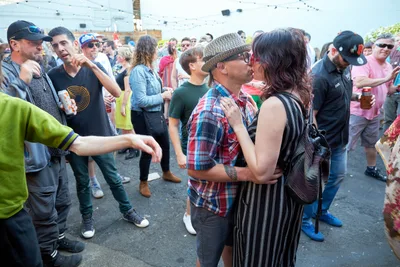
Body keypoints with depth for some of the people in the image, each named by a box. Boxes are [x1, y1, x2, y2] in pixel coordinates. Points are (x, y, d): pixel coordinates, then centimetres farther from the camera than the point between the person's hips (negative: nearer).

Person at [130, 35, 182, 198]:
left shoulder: (150, 69, 3)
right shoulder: (138, 71, -21)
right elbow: (141, 100, -26)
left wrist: (165, 95, -6)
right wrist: (162, 96, -17)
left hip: (156, 114, 8)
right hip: (143, 117, -8)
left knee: (165, 144, 22)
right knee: (148, 150, 7)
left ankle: (166, 173, 47)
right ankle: (143, 183, 31)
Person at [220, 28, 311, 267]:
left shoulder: (274, 104, -28)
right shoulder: (299, 96, -1)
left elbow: (261, 171, -28)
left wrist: (238, 124, -24)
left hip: (266, 201, -8)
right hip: (290, 193, 9)